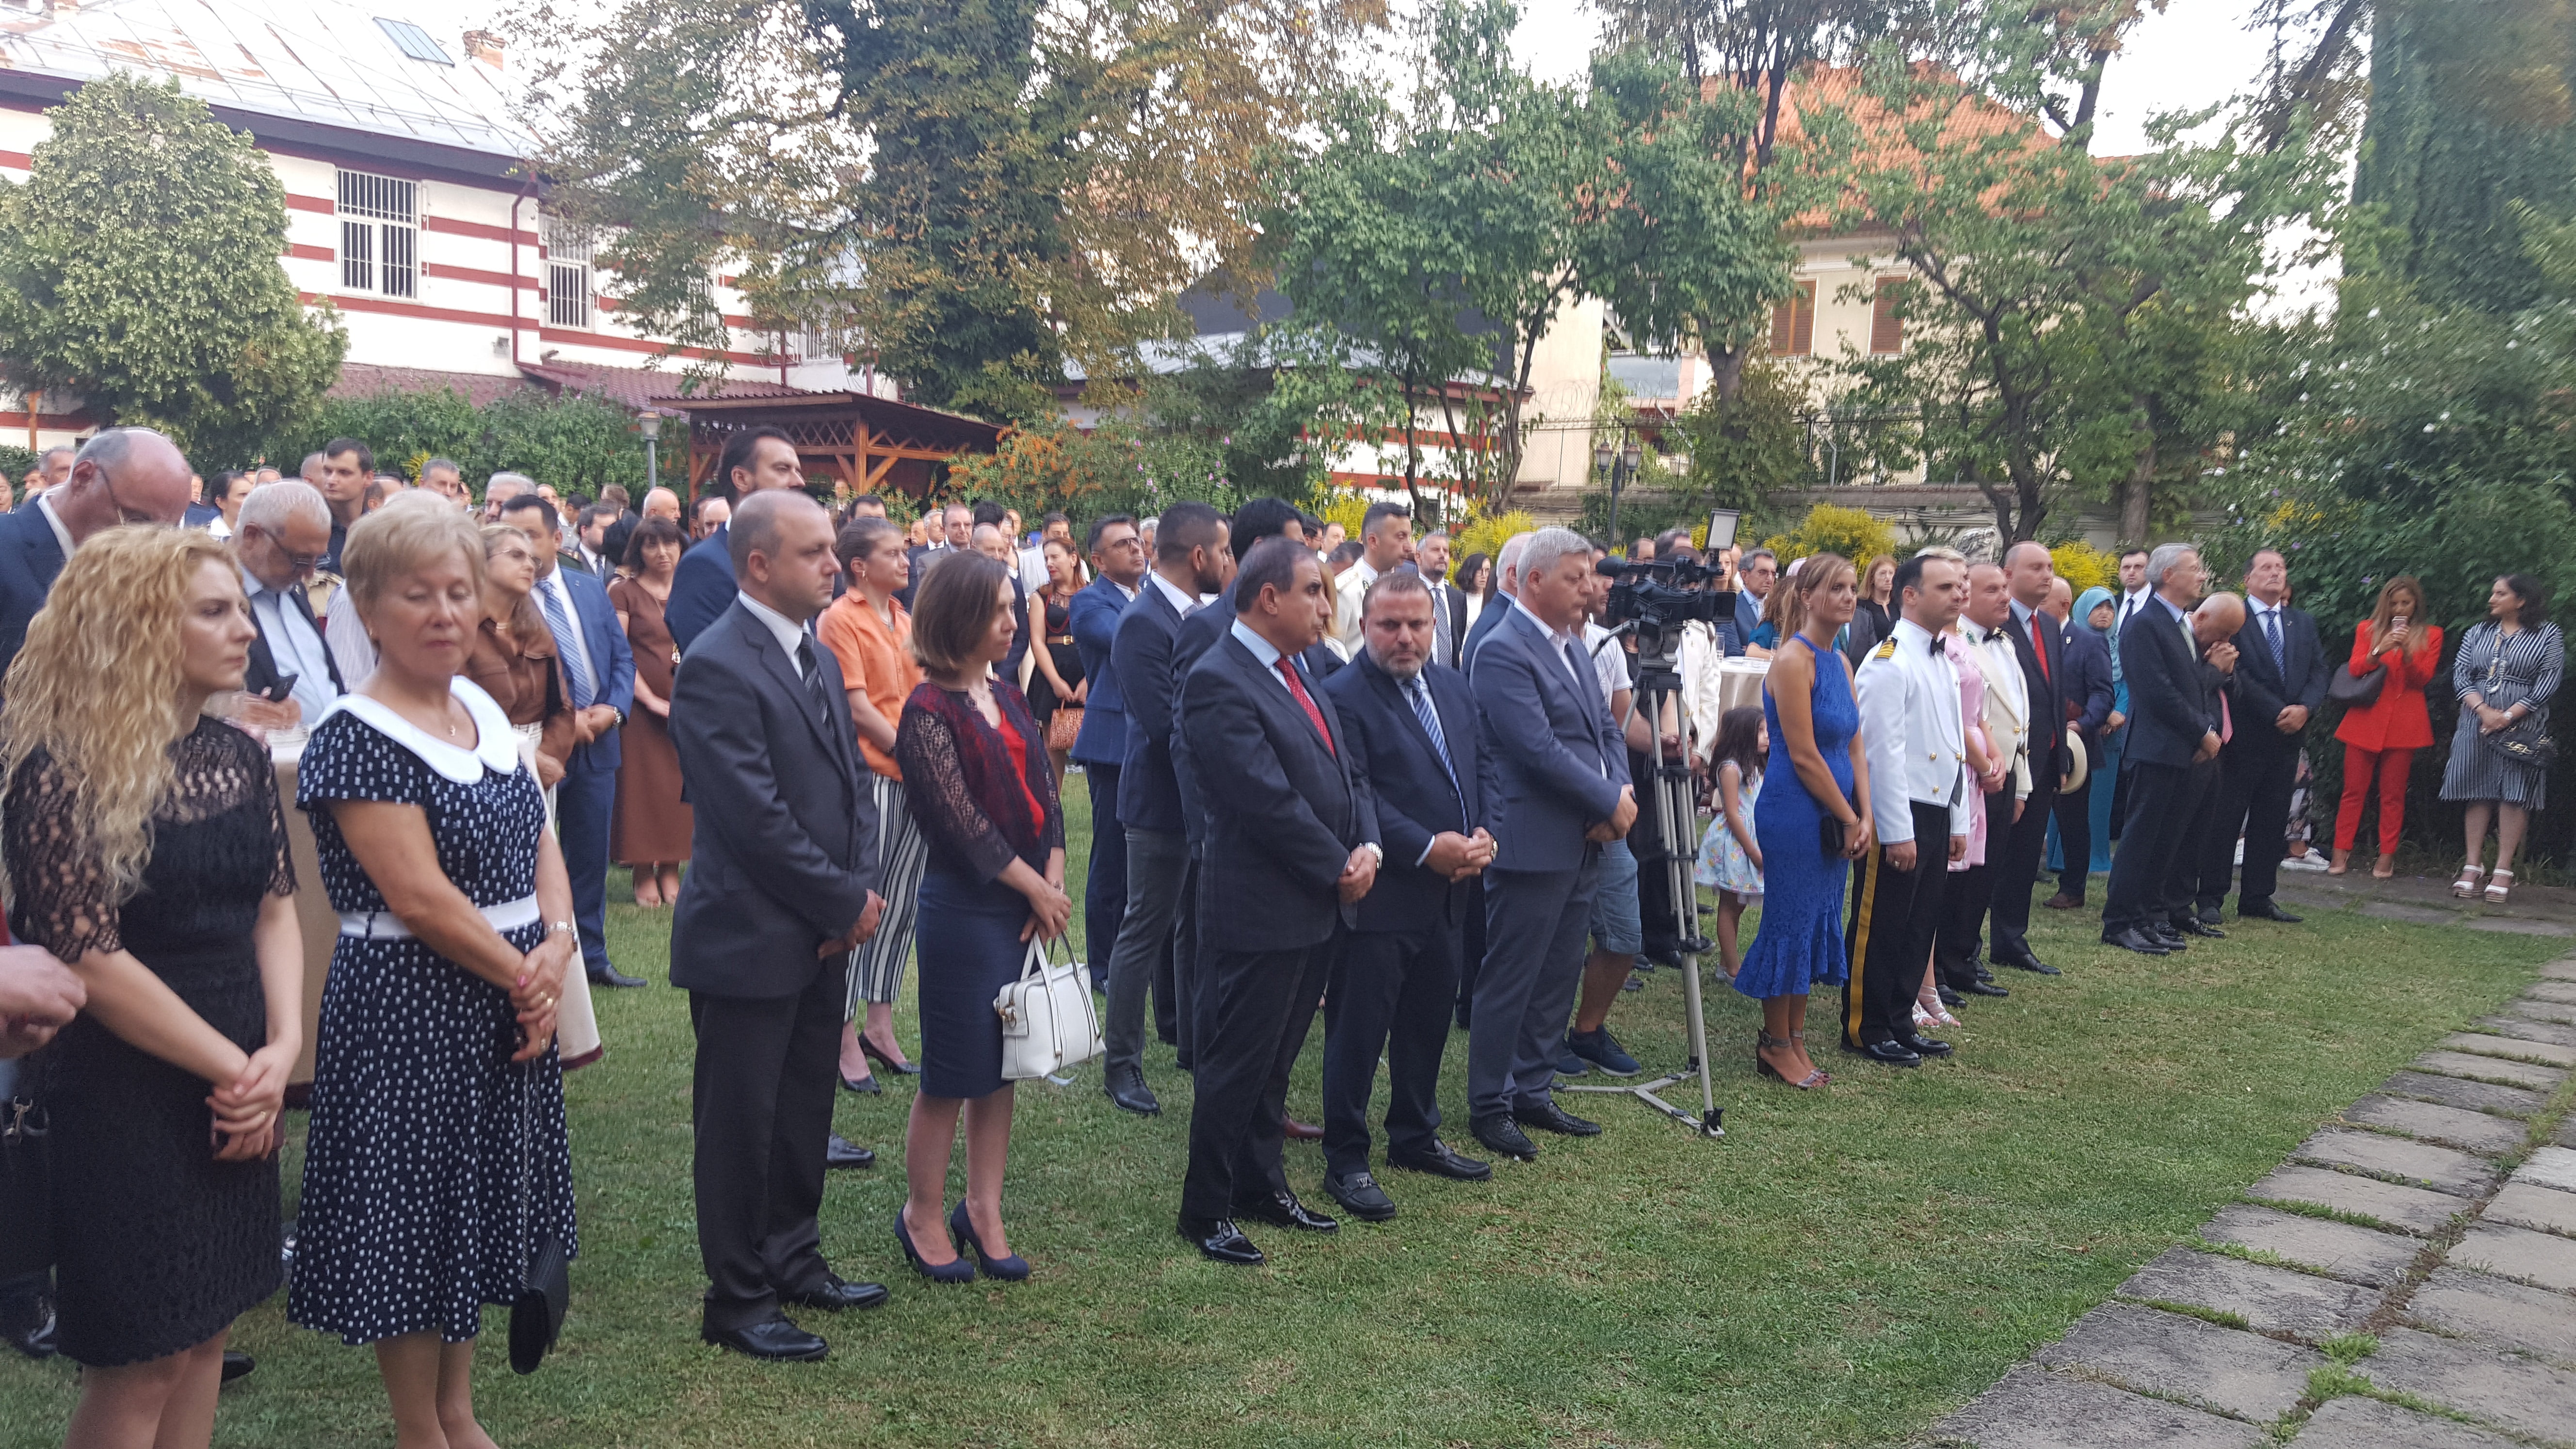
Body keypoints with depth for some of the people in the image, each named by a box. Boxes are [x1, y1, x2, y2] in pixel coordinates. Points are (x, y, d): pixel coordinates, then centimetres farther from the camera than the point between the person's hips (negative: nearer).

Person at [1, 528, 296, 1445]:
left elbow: (274, 909, 7)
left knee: (204, 1332, 15)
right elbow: (88, 960, -18)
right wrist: (233, 1066, -13)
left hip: (234, 1093, 6)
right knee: (136, 1365, 3)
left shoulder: (237, 758, 5)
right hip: (126, 1099, -6)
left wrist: (281, 1049, -8)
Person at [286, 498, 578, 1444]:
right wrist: (523, 977, -13)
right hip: (407, 1015, -8)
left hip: (509, 1007, 8)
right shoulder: (357, 737, -15)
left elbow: (539, 840, 7)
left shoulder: (483, 709, 7)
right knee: (412, 1221, 6)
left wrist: (556, 949, -9)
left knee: (478, 1207, 18)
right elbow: (420, 898, -20)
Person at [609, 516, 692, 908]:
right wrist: (651, 699, -13)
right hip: (641, 706, -3)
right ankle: (644, 873, 8)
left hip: (686, 706, 4)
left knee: (678, 785, 5)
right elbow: (618, 655, -6)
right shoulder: (624, 592, 0)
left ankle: (670, 870, 14)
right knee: (642, 785, 0)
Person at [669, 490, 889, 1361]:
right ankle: (737, 1303, 19)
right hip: (749, 940, -8)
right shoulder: (716, 667, -17)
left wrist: (859, 892, -3)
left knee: (805, 1114, 19)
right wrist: (846, 904, -14)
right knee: (740, 1125, 6)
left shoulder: (818, 659, 11)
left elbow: (853, 783, 12)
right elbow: (757, 816, -22)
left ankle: (793, 1263, 35)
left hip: (823, 937, 8)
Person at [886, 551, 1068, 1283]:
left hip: (1023, 904, 7)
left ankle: (983, 1211, 23)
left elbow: (1043, 789, 9)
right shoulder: (929, 711, -12)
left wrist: (1053, 880, -3)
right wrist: (1035, 888, -11)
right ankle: (924, 1215, 19)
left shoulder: (1007, 696, 10)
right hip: (964, 907, -7)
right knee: (952, 1071, 2)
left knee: (1001, 1064, 12)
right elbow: (961, 821, -16)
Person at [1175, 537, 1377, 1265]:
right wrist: (1337, 868, -14)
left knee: (1276, 1060, 20)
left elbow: (1345, 773, 12)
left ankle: (1261, 1184, 34)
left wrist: (1367, 846, -5)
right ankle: (1206, 1211, 18)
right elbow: (1269, 798, -23)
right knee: (1237, 1065, 4)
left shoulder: (1294, 672, 12)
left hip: (1319, 907, 9)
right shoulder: (1217, 681, -18)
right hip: (1260, 911, -9)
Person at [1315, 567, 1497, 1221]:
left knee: (1428, 1024, 19)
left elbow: (1483, 764, 13)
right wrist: (1427, 848, -22)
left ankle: (1416, 1137, 35)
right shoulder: (1343, 696, -14)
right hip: (1380, 897, -8)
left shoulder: (1453, 685, 11)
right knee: (1358, 1032, 2)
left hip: (1448, 895, 8)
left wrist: (1483, 834, -4)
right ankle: (1346, 1162, 14)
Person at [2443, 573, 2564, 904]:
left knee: (2514, 795, -3)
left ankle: (2503, 871, 0)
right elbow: (2460, 675, 4)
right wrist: (2483, 710, -11)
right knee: (2479, 794, 3)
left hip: (2522, 726, -3)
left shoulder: (2547, 635, 1)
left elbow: (2547, 683, -6)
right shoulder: (2478, 632, 12)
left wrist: (2508, 716, -13)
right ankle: (2472, 867, 6)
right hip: (2477, 724, 3)